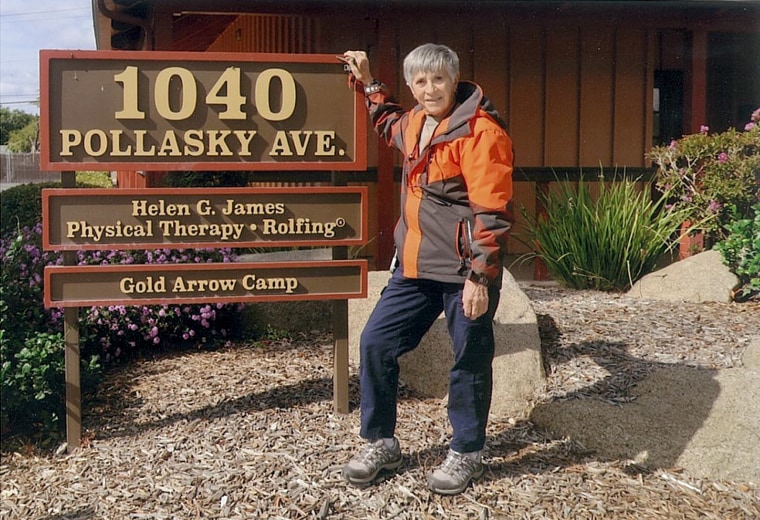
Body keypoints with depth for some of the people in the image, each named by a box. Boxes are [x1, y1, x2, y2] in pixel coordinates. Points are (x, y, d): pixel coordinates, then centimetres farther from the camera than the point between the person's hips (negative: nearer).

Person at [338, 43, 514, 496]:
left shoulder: (480, 131, -15)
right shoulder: (417, 123, 11)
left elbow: (491, 212, -20)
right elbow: (390, 125, 39)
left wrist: (480, 276, -23)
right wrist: (368, 82, 33)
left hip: (464, 272, -8)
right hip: (416, 266, 8)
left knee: (470, 361, 6)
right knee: (376, 343, 7)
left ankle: (466, 454, 25)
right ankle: (381, 443, 23)